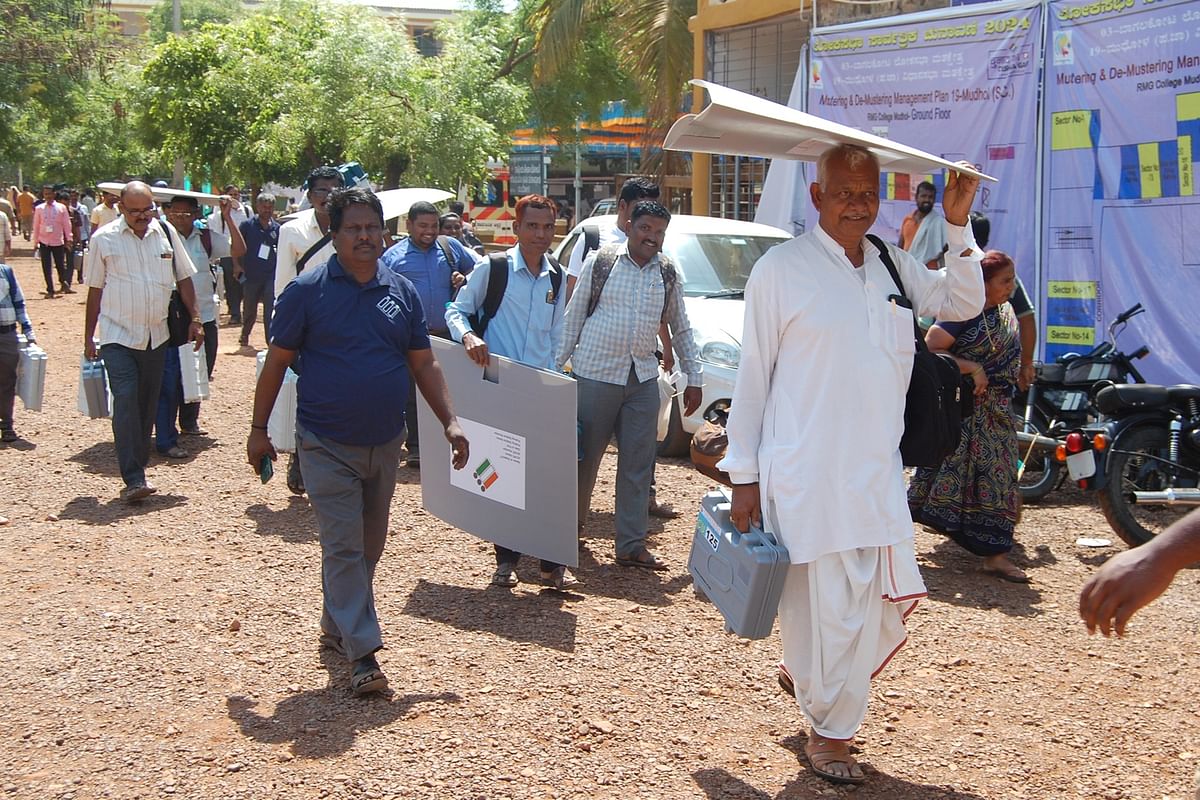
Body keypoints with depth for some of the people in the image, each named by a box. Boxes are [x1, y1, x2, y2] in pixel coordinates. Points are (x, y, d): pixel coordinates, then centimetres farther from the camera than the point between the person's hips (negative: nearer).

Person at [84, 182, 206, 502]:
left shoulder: (166, 233, 3)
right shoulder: (104, 239, -4)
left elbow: (183, 279, 11)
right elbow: (95, 290, 2)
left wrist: (195, 319, 5)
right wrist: (88, 336, 4)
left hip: (156, 335, 3)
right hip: (118, 335, -3)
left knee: (147, 404, 10)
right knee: (126, 403, -14)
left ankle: (138, 467, 23)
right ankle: (134, 479, -16)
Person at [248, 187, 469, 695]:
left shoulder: (401, 291, 4)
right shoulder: (307, 290, -7)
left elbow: (424, 364, 8)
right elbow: (277, 362, -2)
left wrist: (449, 422, -1)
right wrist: (259, 429, -2)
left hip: (385, 443, 5)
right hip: (328, 445, -5)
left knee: (370, 546, 15)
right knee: (344, 548, -7)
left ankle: (336, 624, 34)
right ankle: (362, 653, -5)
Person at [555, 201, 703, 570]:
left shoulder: (668, 274, 9)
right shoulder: (600, 262, -2)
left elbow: (681, 329, 15)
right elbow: (573, 317, 2)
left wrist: (694, 378, 11)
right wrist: (556, 365, -1)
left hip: (643, 378, 4)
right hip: (595, 373, -3)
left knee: (639, 463, 3)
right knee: (585, 456, 5)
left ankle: (631, 545, 10)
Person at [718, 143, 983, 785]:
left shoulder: (892, 265, 11)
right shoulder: (781, 269, -6)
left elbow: (962, 304, 21)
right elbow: (752, 377, -4)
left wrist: (958, 228, 6)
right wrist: (743, 475, -5)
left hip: (878, 469, 6)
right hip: (805, 476, -6)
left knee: (892, 599, 10)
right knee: (827, 605, 1)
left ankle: (802, 673, 37)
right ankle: (829, 733, 23)